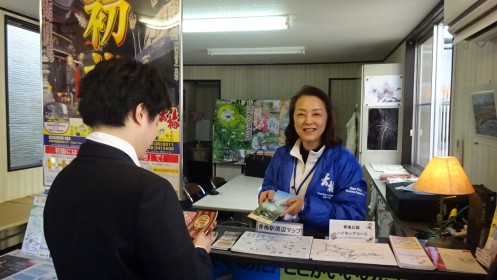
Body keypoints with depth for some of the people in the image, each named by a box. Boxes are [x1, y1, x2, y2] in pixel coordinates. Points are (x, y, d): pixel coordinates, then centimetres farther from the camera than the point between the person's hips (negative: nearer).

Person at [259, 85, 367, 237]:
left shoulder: (345, 161, -8)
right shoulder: (281, 155, 6)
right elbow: (269, 185, 18)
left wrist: (307, 207, -22)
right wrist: (269, 193, -5)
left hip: (324, 242, -4)